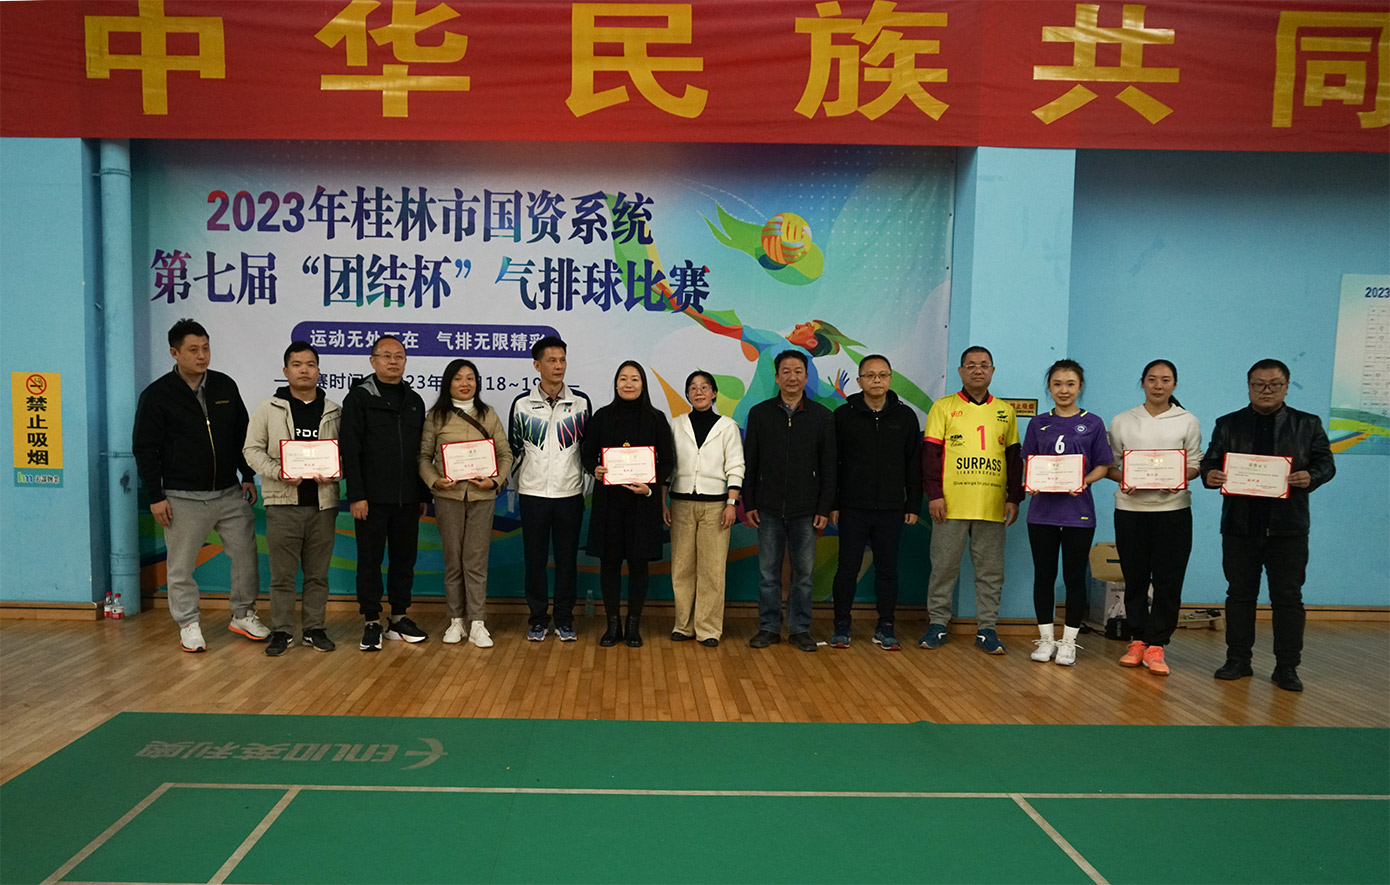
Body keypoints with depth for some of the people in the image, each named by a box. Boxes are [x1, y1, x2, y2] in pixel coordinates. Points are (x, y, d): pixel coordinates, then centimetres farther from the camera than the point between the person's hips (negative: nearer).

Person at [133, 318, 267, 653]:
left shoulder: (225, 386, 6)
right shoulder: (157, 395, -6)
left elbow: (242, 435, 14)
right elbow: (145, 449, -4)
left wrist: (248, 477, 10)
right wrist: (155, 497, -7)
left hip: (230, 493, 4)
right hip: (184, 499, -3)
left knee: (245, 553, 6)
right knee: (181, 565, 4)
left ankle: (243, 615, 23)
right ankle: (189, 625, 19)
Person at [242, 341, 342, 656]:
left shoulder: (333, 412, 7)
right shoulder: (268, 409, 3)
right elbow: (253, 449, 2)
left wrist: (332, 474, -11)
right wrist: (278, 473, -14)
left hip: (322, 503, 2)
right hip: (283, 503, -1)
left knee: (318, 572, 9)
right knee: (282, 573, 3)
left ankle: (314, 629, 20)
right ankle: (281, 631, 15)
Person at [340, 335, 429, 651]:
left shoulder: (414, 401, 13)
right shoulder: (359, 397, -2)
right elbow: (350, 449, -8)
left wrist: (423, 495, 11)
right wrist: (356, 495, -14)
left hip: (407, 499, 5)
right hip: (372, 498, -5)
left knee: (405, 558, 10)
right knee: (370, 560, 3)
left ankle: (399, 619, 21)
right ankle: (372, 623, 13)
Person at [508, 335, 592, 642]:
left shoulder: (581, 401, 2)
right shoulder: (522, 404, 1)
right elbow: (514, 448, 10)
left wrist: (589, 479, 6)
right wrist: (519, 481, 10)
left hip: (570, 493, 0)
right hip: (532, 493, 0)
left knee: (567, 558, 6)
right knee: (534, 557, 5)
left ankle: (564, 620, 17)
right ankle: (538, 619, 17)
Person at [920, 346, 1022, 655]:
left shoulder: (1005, 411, 12)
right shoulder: (943, 407, 4)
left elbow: (1014, 458, 14)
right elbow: (930, 453, -1)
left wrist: (1014, 498, 7)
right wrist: (934, 494, -9)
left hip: (993, 507, 2)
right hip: (951, 505, -2)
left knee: (990, 571, 7)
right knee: (944, 566, 4)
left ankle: (987, 628, 16)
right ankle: (938, 623, 16)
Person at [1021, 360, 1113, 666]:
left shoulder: (1093, 423, 3)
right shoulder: (1038, 424, 8)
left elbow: (1102, 466, 2)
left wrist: (1083, 481, -17)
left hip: (1078, 511, -1)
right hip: (1043, 509, 2)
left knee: (1074, 577, 4)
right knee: (1044, 575, 6)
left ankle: (1068, 641, 15)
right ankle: (1046, 638, 17)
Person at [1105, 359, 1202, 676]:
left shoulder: (1188, 421, 7)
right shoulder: (1122, 421, 8)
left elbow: (1196, 465, 6)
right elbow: (1109, 465, 8)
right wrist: (1123, 479, -12)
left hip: (1173, 509, -1)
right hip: (1130, 508, 1)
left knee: (1168, 579, -2)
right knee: (1134, 577, 6)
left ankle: (1155, 645, 6)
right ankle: (1137, 640, 17)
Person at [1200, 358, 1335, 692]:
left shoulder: (1308, 425, 6)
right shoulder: (1228, 424, 8)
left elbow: (1326, 463, 3)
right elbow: (1210, 461, 4)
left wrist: (1311, 477, -18)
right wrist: (1209, 475, -18)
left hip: (1288, 527, -1)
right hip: (1240, 526, 1)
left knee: (1288, 598, 3)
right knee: (1240, 594, 9)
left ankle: (1287, 667, 11)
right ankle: (1238, 660, 17)